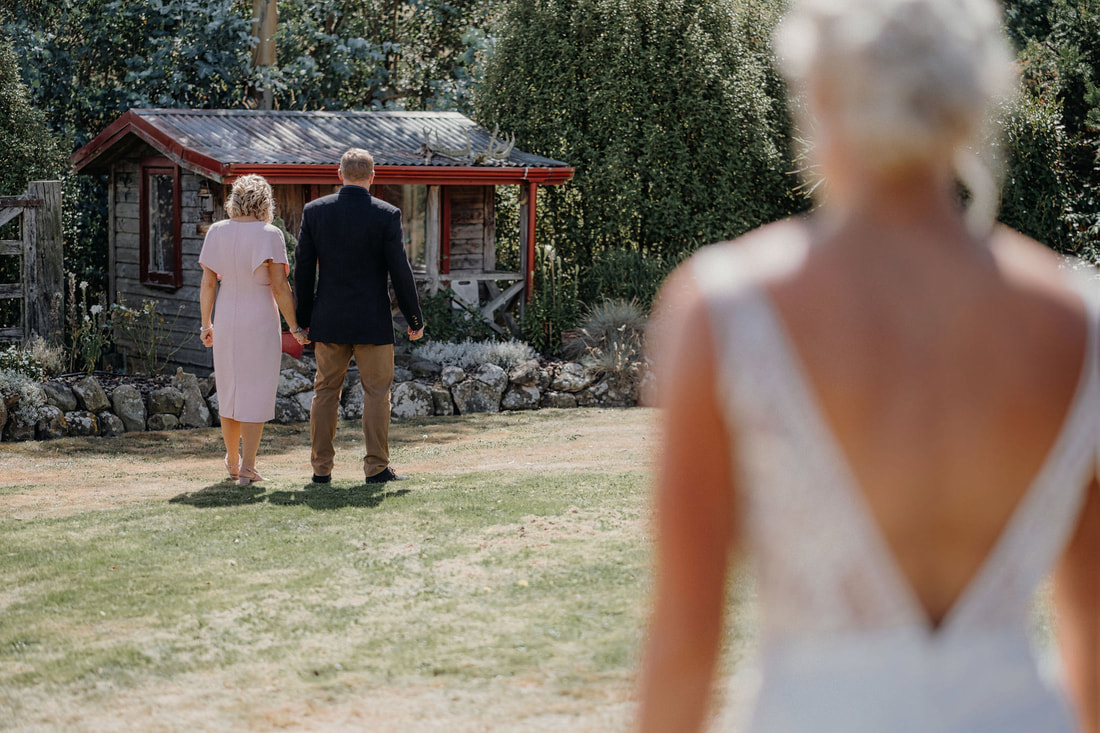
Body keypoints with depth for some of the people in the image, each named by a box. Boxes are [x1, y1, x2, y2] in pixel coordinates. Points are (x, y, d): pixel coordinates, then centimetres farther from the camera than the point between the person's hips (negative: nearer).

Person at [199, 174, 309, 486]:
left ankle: (232, 462, 28)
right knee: (256, 392, 0)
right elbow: (279, 287, -13)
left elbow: (208, 283, 3)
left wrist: (206, 324, 12)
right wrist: (294, 326, -6)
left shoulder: (217, 232, 1)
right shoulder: (269, 234, -10)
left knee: (230, 390, 17)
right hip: (260, 319, -4)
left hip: (226, 319, 4)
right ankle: (247, 469, -4)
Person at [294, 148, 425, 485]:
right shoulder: (386, 215, -9)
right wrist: (414, 318, 2)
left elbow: (303, 268, 3)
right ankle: (376, 467, 5)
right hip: (372, 320, -3)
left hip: (328, 319, 3)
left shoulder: (315, 210, -1)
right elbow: (400, 271, -8)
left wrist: (303, 318, 11)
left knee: (325, 390, 10)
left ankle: (321, 467, 11)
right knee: (376, 391, 6)